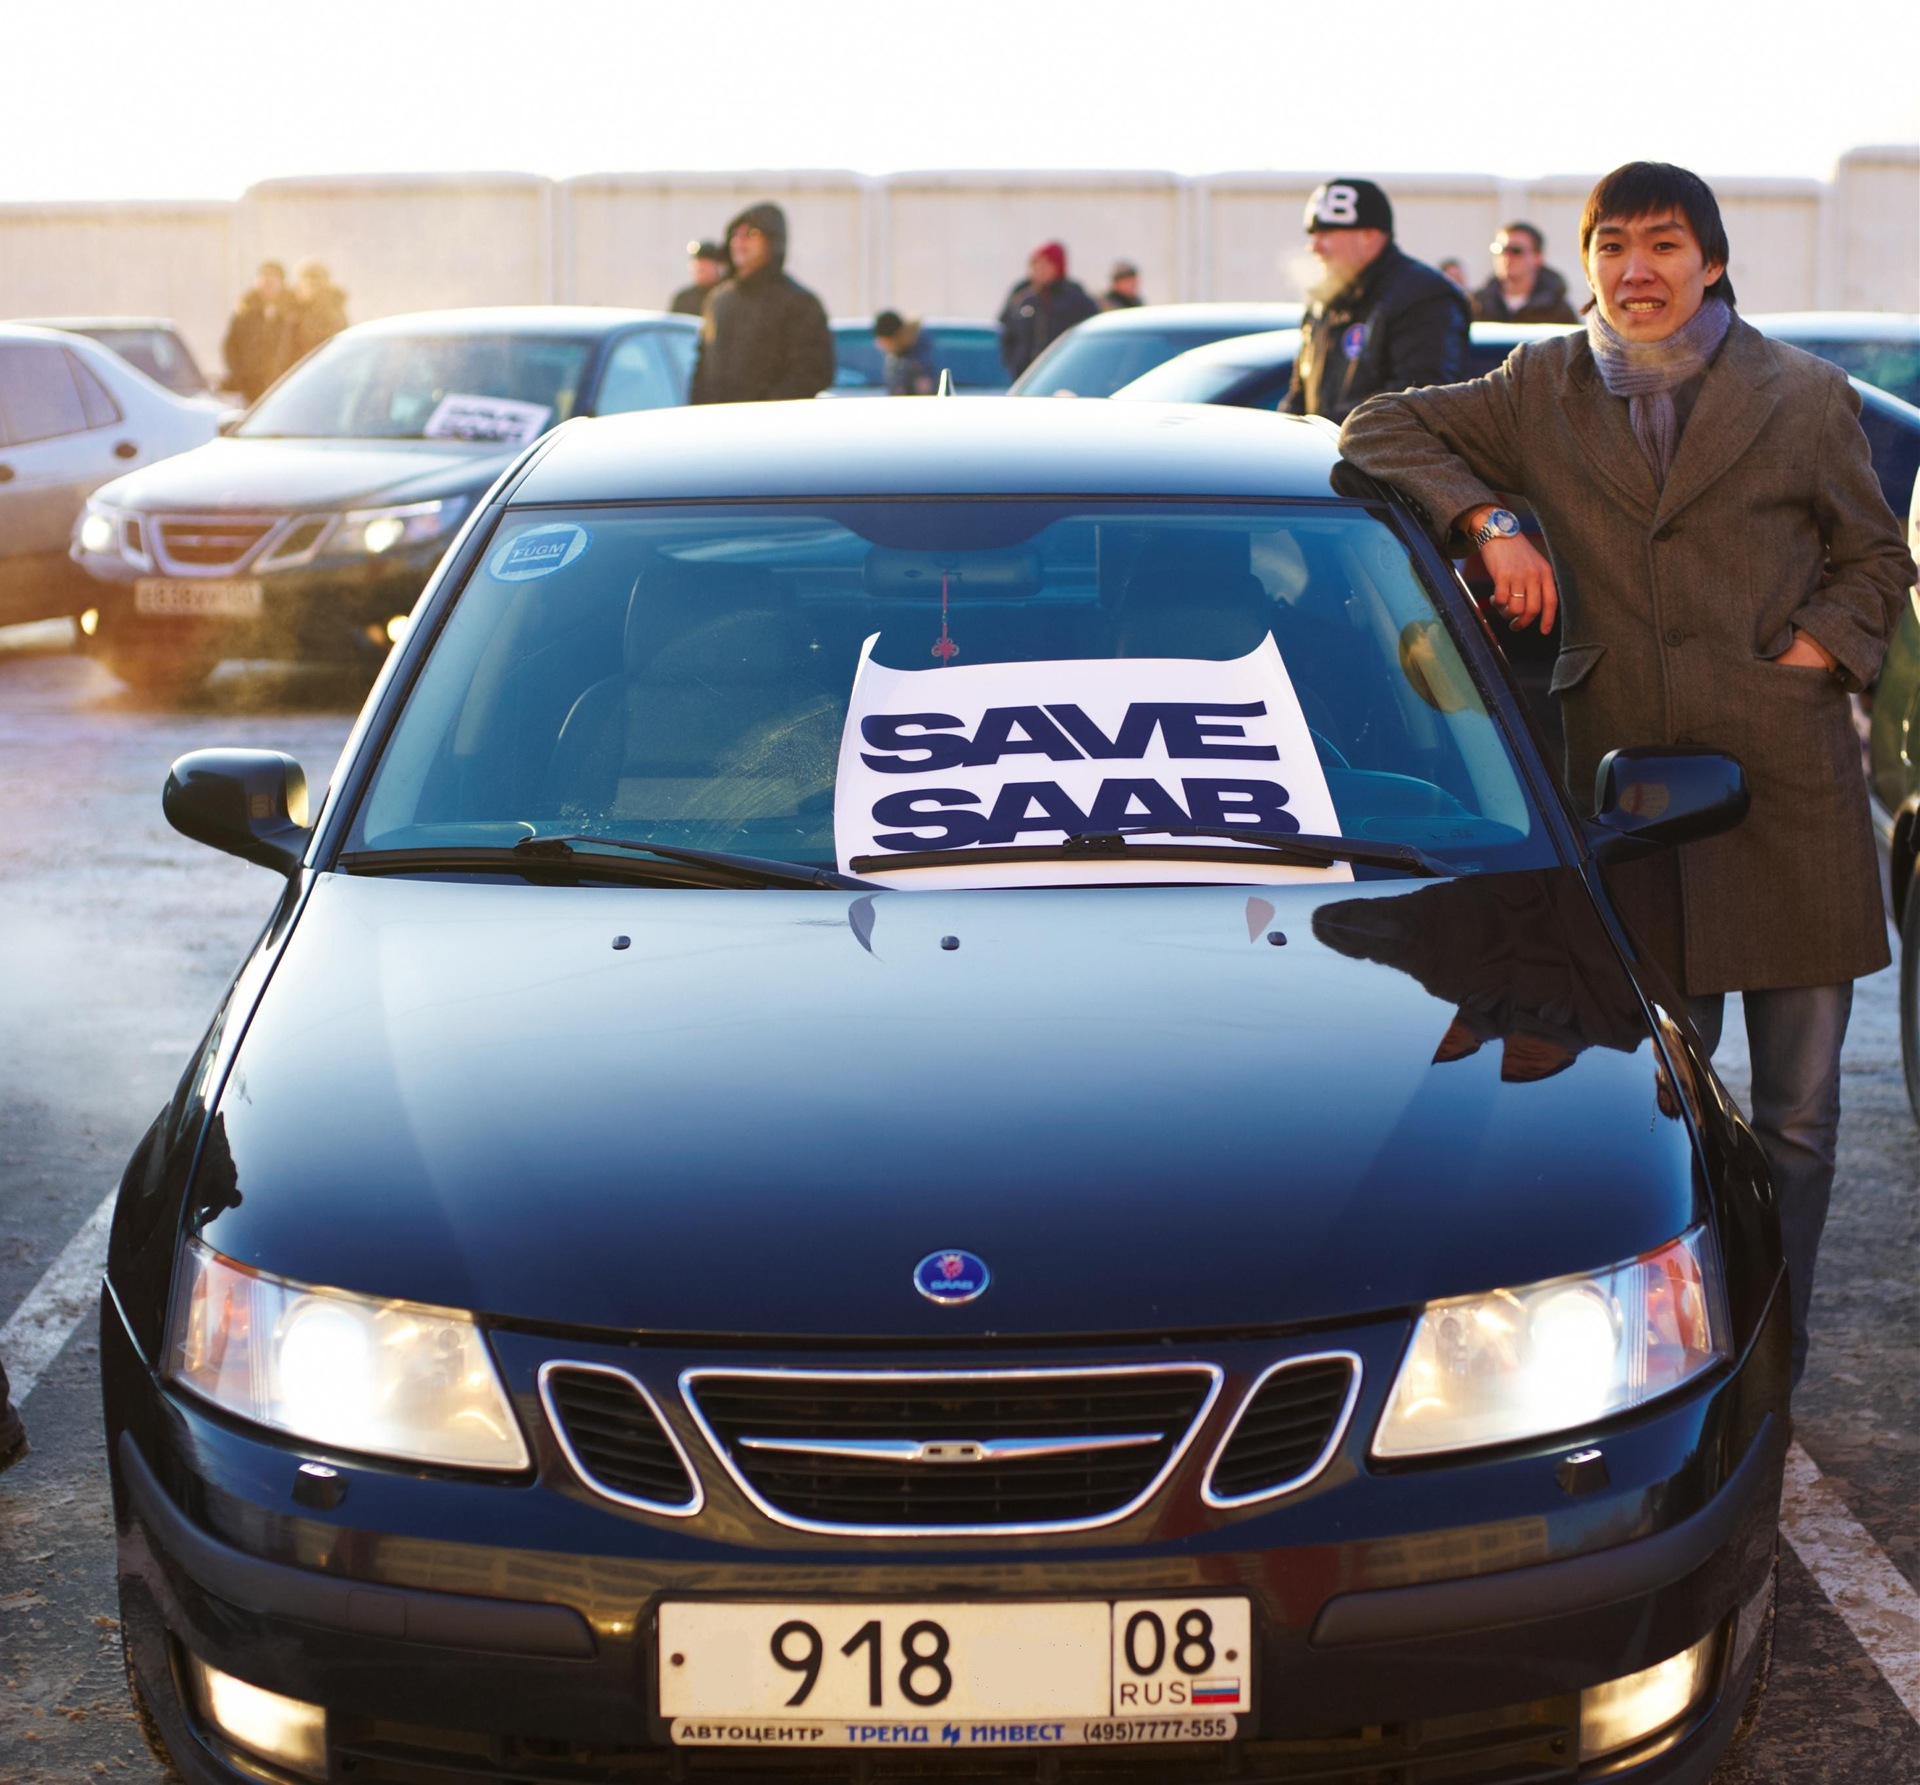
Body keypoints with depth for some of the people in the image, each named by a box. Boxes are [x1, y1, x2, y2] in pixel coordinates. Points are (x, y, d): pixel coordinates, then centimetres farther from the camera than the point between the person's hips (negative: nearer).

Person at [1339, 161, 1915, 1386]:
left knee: (1797, 1107, 5)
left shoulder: (1805, 397, 4)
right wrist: (1488, 521, -4)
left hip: (1789, 788, -1)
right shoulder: (1545, 392, 8)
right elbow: (1380, 427, 10)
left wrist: (1812, 651, -5)